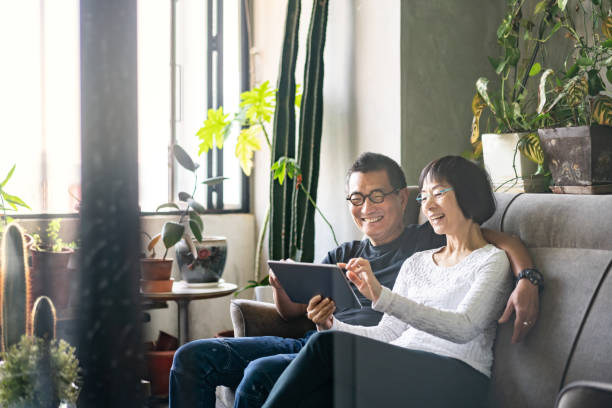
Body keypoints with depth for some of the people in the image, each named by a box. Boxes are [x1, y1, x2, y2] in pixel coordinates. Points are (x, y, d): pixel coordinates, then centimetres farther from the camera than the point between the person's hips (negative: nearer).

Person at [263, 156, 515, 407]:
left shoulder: (492, 261, 6)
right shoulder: (416, 263, 27)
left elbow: (464, 328, -14)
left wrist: (382, 297, -25)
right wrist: (332, 325, -2)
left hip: (453, 376, -5)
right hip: (401, 367, 5)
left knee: (327, 344, -28)